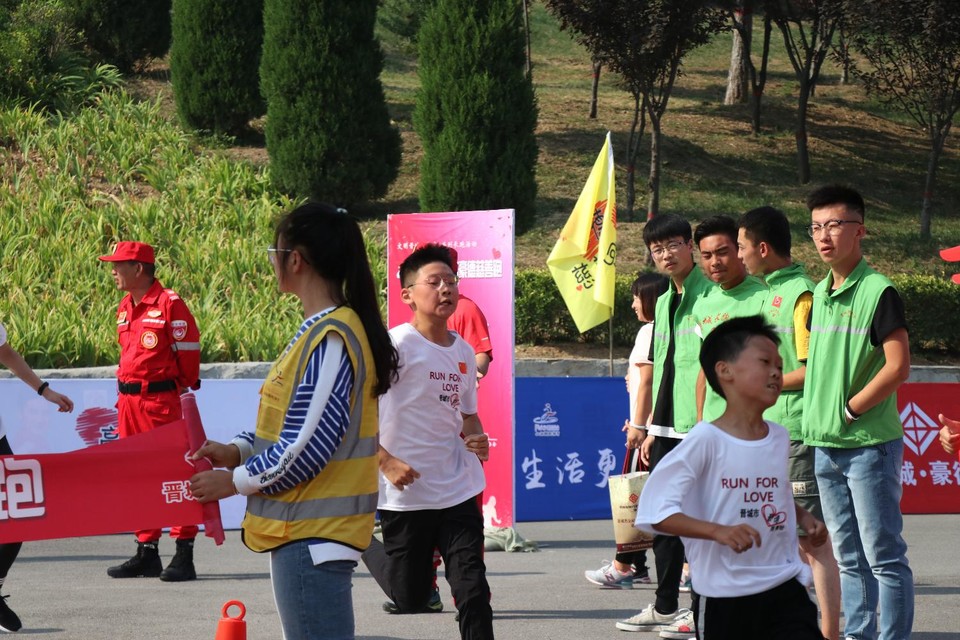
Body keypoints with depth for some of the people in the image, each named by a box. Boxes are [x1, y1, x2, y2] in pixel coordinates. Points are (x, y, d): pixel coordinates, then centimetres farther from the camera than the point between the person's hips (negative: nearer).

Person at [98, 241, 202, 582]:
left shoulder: (170, 304, -10)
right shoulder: (124, 309, 14)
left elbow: (189, 351, -8)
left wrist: (182, 391, -2)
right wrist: (127, 391, 15)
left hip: (161, 400, -8)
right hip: (129, 400, 8)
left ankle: (184, 556, -3)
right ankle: (146, 552, 18)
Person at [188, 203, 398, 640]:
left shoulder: (330, 338, -19)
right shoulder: (320, 330, 12)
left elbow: (308, 447, -21)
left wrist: (235, 481, -9)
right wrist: (237, 450, 6)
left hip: (313, 537, -11)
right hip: (304, 529, 11)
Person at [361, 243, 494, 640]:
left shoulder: (463, 352, 8)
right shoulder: (396, 345, -12)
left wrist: (477, 440, 1)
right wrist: (386, 462, -21)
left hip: (458, 490, 5)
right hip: (406, 494, -5)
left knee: (472, 589, -5)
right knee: (411, 599, 7)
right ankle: (363, 544, 34)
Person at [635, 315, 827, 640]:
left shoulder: (780, 438, 6)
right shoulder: (706, 440, -14)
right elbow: (655, 510, -20)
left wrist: (804, 517, 7)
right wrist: (719, 531, -31)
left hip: (785, 585, 5)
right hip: (726, 596, -5)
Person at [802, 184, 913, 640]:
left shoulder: (878, 292, -11)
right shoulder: (820, 294, 12)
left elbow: (898, 367, -16)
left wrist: (849, 411, -13)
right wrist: (817, 417, 9)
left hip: (869, 444, -8)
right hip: (825, 445, 8)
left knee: (884, 556, -4)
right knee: (848, 558, 13)